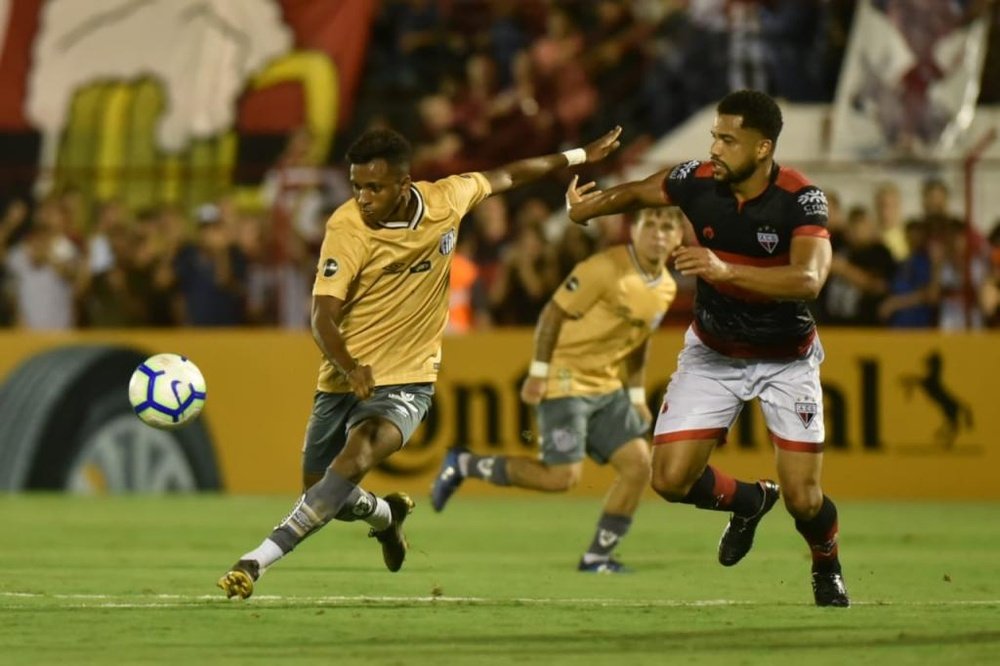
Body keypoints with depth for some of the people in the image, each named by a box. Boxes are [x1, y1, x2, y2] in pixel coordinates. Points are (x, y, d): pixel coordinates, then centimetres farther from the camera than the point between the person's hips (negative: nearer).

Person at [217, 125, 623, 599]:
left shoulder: (446, 200, -7)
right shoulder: (346, 227, -17)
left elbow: (506, 177, 14)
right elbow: (323, 316, -23)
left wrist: (579, 157, 24)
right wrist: (350, 367, -42)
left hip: (407, 381, -1)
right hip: (346, 379, 1)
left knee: (355, 458, -28)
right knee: (322, 492, 10)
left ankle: (259, 560, -32)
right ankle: (386, 514, 46)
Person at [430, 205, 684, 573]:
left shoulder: (666, 288, 7)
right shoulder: (605, 269, -18)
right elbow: (554, 312, -14)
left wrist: (637, 396, 17)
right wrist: (538, 373, -16)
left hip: (607, 387, 8)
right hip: (565, 380, -8)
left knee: (638, 465, -5)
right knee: (563, 476, -15)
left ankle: (597, 557, 7)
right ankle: (464, 464, 2)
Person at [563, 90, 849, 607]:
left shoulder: (800, 200, -24)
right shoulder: (697, 181, -15)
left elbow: (809, 279, -40)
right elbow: (638, 193, 8)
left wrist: (726, 271, -49)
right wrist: (591, 206, -7)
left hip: (786, 359, -3)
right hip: (712, 352, 3)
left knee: (803, 500, -9)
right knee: (671, 479, -10)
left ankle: (827, 568, 27)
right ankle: (750, 501, 24)